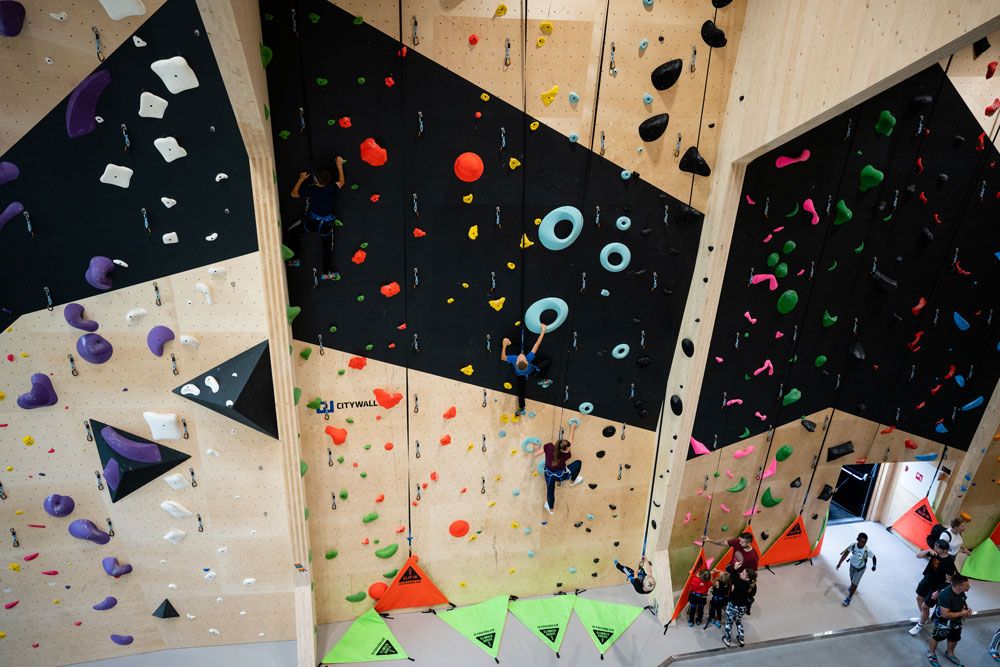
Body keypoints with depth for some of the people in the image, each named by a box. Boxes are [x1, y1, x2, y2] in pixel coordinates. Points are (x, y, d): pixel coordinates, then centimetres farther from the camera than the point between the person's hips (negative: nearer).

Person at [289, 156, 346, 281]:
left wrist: (301, 179, 10)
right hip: (326, 225, 1)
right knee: (327, 248, 18)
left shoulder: (309, 189, -17)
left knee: (290, 233, 20)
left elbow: (294, 194, 1)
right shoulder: (330, 190, -16)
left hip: (310, 223, -1)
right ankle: (327, 272, 25)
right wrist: (339, 166, 12)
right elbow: (341, 182, 4)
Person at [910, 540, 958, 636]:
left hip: (936, 587, -7)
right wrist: (928, 550, -25)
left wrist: (939, 591, -20)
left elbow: (948, 580, -21)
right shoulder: (934, 552, -14)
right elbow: (918, 555, -9)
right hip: (926, 580, 7)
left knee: (925, 606, 1)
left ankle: (920, 625, 25)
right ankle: (922, 618, 48)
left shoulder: (949, 562, -29)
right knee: (919, 598, 23)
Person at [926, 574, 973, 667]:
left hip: (956, 619, 8)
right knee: (937, 636, 16)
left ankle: (950, 653, 54)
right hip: (943, 621, -7)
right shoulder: (946, 595, -40)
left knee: (954, 637, 27)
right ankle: (931, 653, 40)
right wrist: (961, 614, -27)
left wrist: (967, 609, -10)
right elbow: (945, 614, -34)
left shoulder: (961, 592, -16)